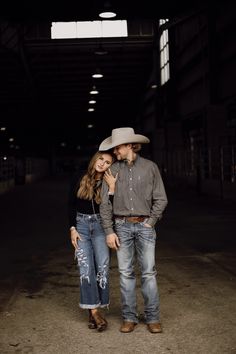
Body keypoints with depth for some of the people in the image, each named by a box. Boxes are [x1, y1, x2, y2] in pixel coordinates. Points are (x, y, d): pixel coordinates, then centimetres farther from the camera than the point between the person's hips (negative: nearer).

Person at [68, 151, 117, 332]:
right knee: (86, 268, -8)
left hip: (100, 225, 0)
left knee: (103, 266, -10)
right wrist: (72, 228, -1)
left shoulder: (108, 183, -1)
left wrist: (112, 186, -17)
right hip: (81, 225, 0)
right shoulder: (79, 179, 1)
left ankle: (95, 309, 1)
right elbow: (71, 205, 6)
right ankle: (93, 310, -5)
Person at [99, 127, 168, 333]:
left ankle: (153, 318, 9)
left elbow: (161, 199, 3)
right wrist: (109, 231, -2)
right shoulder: (113, 170, 5)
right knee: (126, 273, 5)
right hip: (121, 226, 2)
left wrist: (150, 223, -4)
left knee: (149, 272, 0)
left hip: (144, 225, -2)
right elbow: (105, 203, 4)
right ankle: (129, 317, 15)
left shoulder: (150, 167, 0)